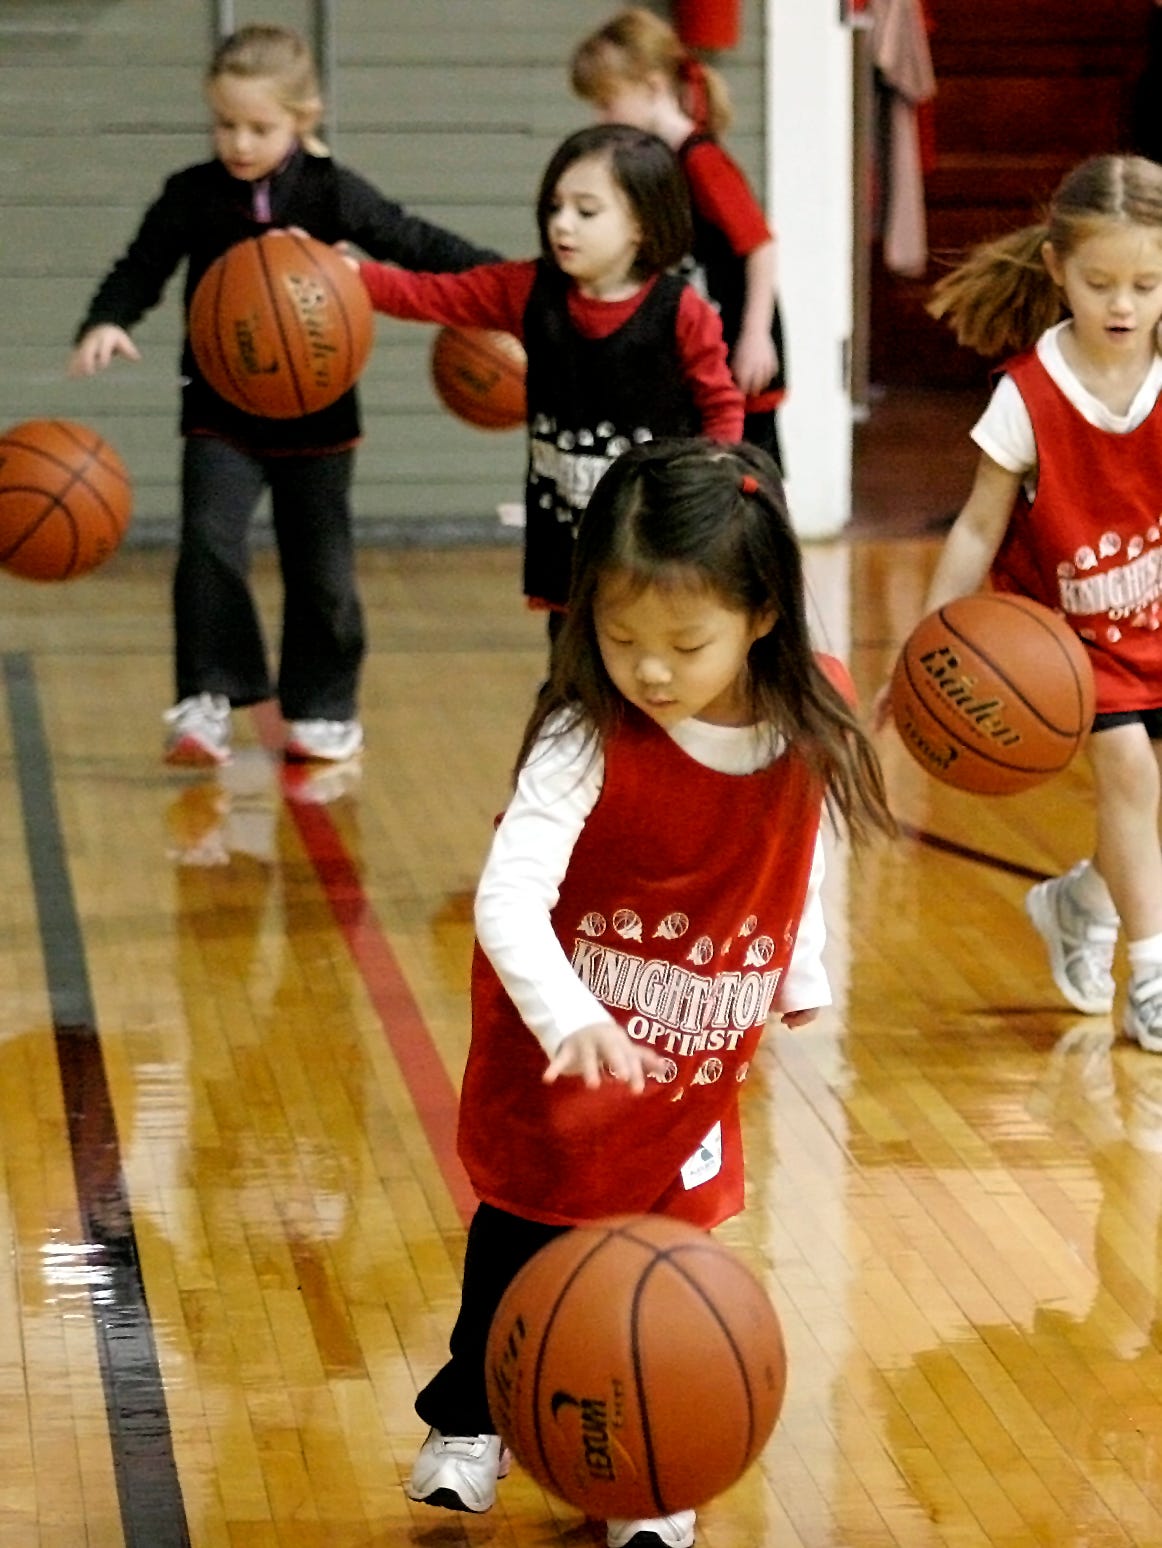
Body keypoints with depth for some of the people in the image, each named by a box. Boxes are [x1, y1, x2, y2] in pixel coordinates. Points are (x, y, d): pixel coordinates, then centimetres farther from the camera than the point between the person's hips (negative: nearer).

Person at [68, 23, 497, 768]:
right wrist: (107, 324, -27)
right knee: (209, 542, -18)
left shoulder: (334, 193, -8)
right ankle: (207, 700, -12)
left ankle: (325, 708, 23)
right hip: (221, 414, 0)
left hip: (315, 415, 0)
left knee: (321, 567, 8)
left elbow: (415, 245, -5)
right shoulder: (193, 196, -7)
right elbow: (141, 269, -7)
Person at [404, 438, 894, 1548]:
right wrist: (569, 1019, -52)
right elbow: (509, 897, -38)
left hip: (693, 1069, 3)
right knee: (523, 1242, 14)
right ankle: (467, 1423, 38)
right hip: (564, 1060, -3)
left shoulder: (810, 726, -14)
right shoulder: (588, 742, -29)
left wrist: (800, 982, 13)